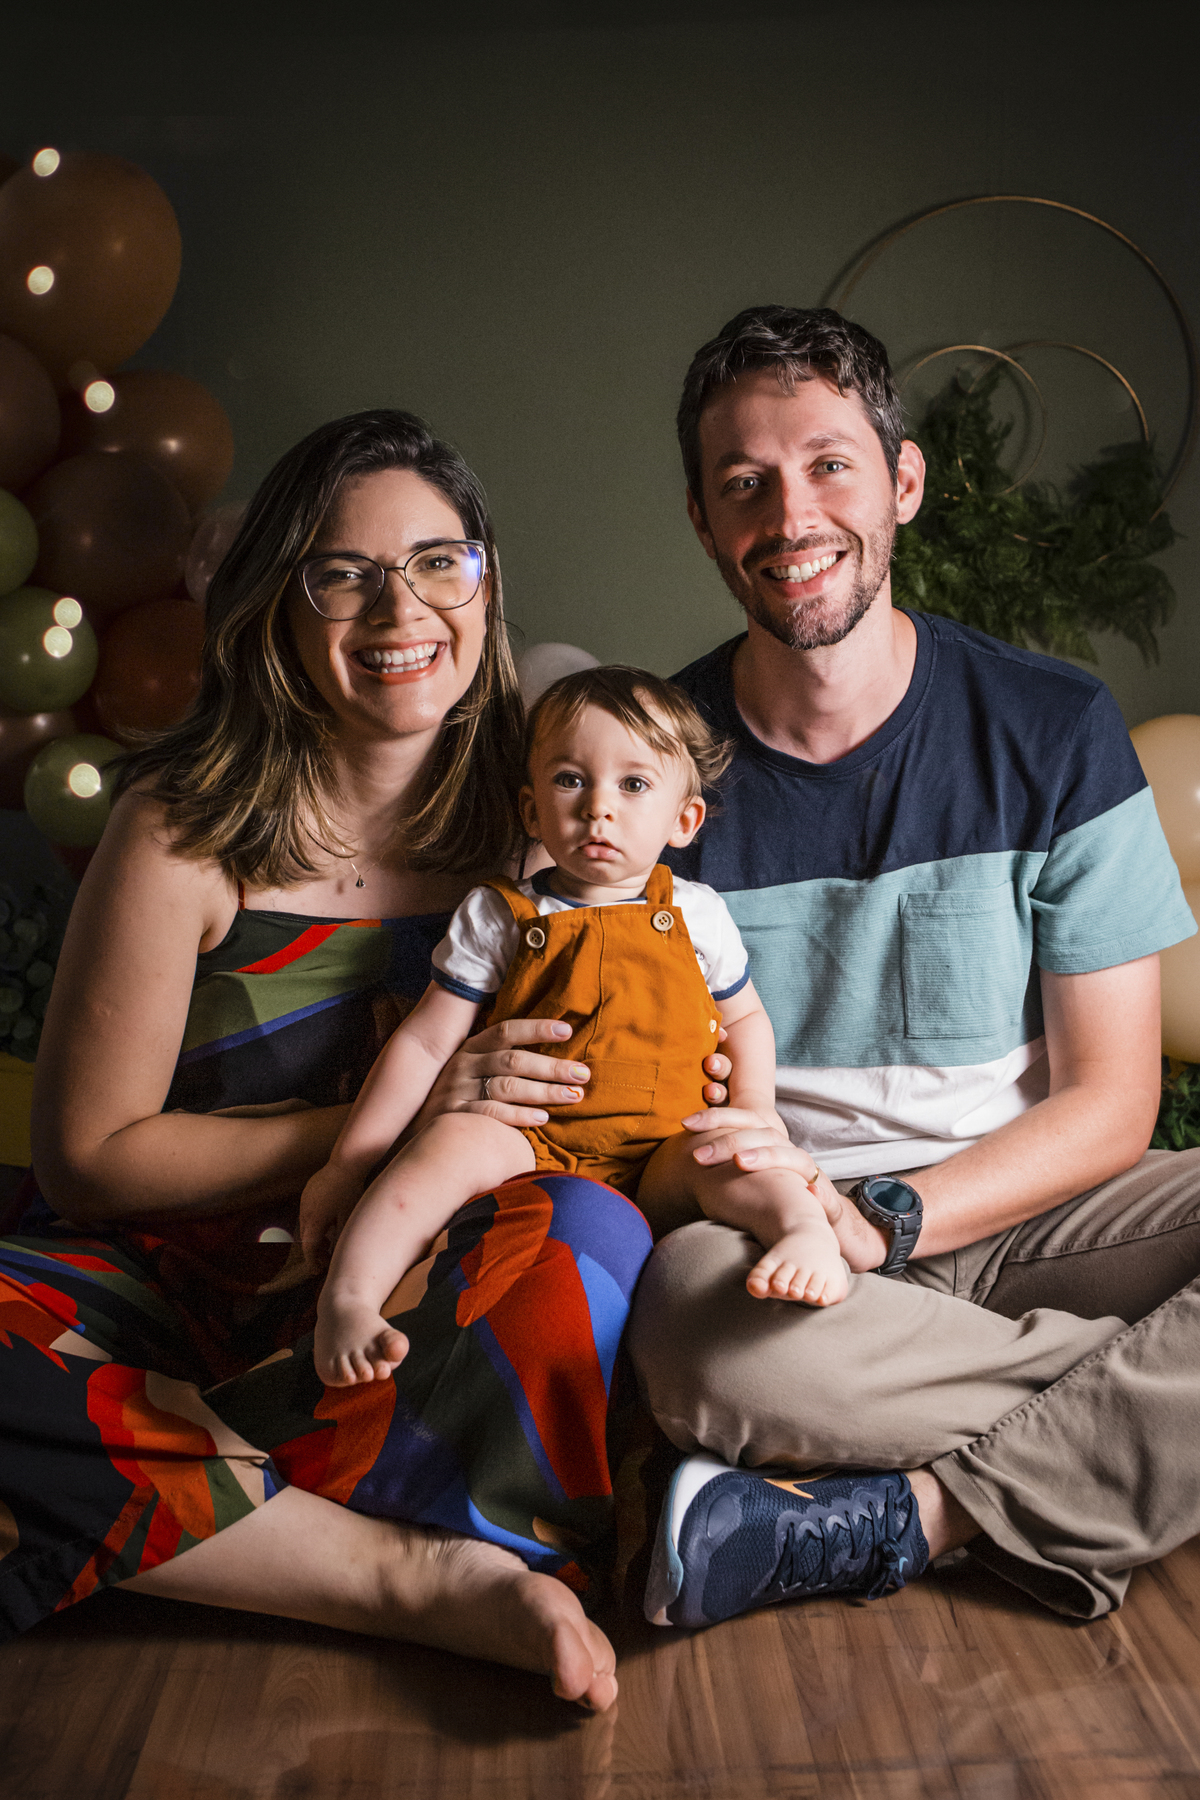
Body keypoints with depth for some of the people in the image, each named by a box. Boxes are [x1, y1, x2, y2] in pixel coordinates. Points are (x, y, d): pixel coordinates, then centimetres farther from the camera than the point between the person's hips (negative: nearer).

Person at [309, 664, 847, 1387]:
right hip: (528, 1146, -1)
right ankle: (348, 1298, -32)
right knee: (456, 1139, -30)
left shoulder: (697, 914, 8)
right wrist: (346, 1165, 2)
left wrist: (755, 1111, 4)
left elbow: (744, 1017, 22)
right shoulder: (498, 915, 4)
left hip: (660, 1160, 2)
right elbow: (425, 1042, 4)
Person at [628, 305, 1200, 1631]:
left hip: (1024, 1211, 1)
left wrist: (875, 1216, -19)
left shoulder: (1055, 732, -2)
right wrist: (741, 1191, -22)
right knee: (689, 1312, -35)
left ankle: (915, 1514, -21)